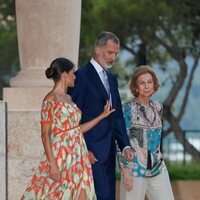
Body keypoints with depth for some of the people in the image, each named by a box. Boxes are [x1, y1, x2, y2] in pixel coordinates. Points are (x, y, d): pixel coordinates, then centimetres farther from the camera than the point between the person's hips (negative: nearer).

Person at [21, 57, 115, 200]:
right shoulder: (50, 100, -10)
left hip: (78, 155, 8)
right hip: (61, 154, -8)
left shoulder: (68, 98, 14)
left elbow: (77, 129, 14)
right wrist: (52, 163, -18)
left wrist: (102, 115, 18)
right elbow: (45, 135, -12)